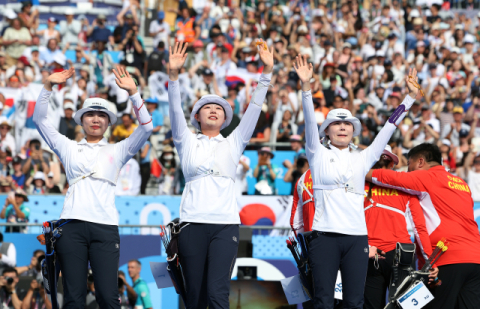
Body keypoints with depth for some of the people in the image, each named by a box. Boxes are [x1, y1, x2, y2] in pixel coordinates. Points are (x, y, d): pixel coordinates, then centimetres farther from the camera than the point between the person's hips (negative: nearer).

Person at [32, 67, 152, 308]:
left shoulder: (117, 151, 18)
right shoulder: (68, 148, 19)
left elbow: (146, 127, 9)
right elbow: (40, 119, 15)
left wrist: (133, 93, -1)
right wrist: (48, 86, 4)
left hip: (105, 226, -1)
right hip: (72, 225, 1)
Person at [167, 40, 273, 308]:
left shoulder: (233, 143, 18)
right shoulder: (187, 142, 16)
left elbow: (254, 109, 11)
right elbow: (176, 111, 2)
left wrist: (267, 72, 1)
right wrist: (174, 75, -12)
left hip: (226, 224, 0)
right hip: (193, 223, 0)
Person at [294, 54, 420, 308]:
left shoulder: (363, 159, 17)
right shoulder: (318, 154, 10)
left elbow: (389, 128, 15)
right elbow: (310, 122, -3)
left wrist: (411, 97, 10)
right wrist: (306, 87, -16)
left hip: (356, 236, 3)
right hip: (325, 235, -3)